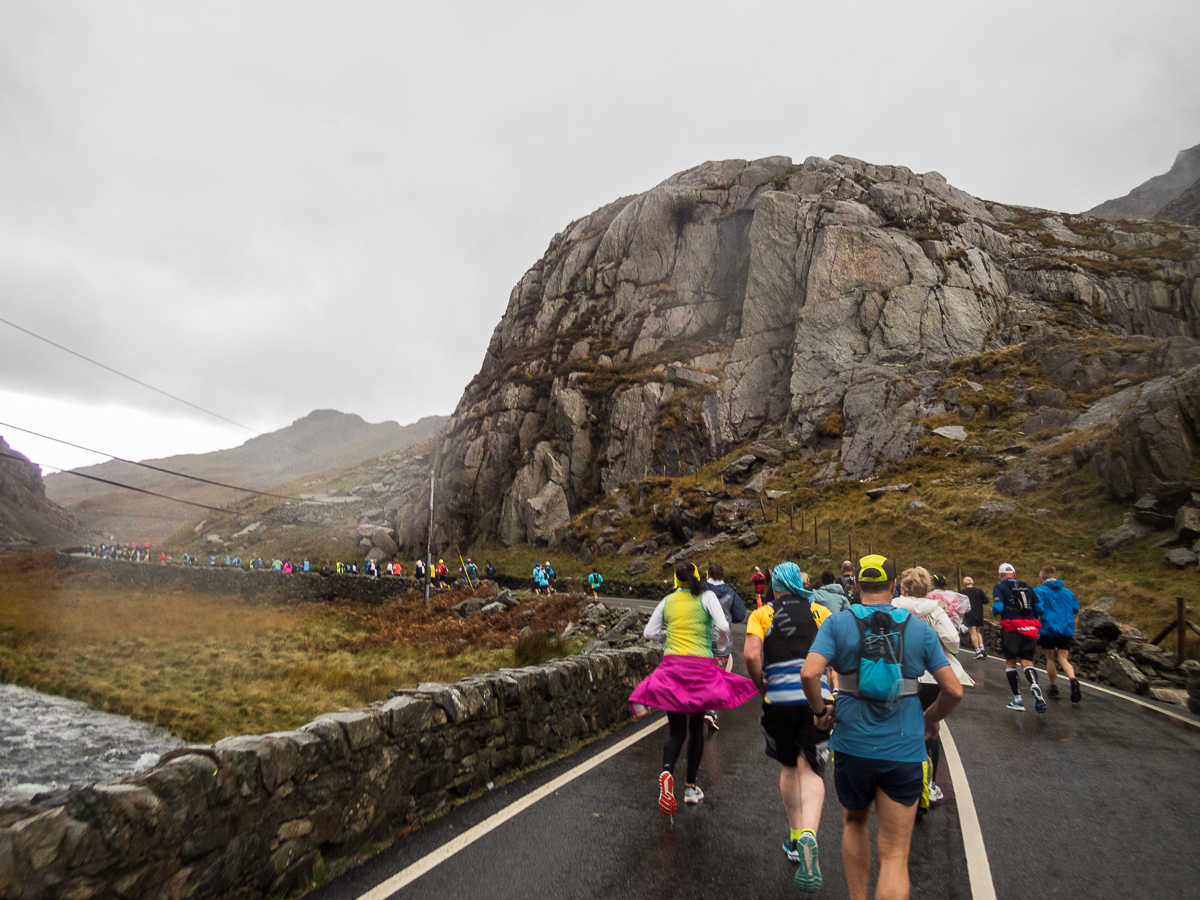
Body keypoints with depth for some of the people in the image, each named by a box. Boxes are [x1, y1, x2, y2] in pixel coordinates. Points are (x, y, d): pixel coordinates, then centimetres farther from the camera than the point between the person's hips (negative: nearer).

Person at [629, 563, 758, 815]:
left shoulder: (667, 601, 9)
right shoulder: (706, 596, 1)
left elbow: (649, 633, 9)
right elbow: (723, 627, -11)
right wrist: (723, 645, 8)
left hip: (671, 664, 2)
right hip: (701, 665, -2)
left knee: (676, 730, 7)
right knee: (696, 727, 14)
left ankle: (667, 771, -21)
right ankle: (690, 787, 20)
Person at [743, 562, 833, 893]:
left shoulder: (761, 614, 3)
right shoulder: (821, 612, 8)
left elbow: (751, 655, -12)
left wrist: (761, 687, 3)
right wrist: (836, 693, 10)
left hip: (779, 700, 0)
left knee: (788, 768, 19)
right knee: (811, 771, 1)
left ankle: (795, 837, 29)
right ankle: (808, 835, -23)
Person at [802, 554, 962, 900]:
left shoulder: (838, 623, -6)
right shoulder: (919, 629, -1)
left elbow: (809, 673, -20)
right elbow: (954, 690, -2)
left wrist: (819, 709, -2)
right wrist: (932, 718, 16)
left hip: (852, 746, 0)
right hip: (904, 751, 0)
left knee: (854, 823, 28)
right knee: (894, 856, 8)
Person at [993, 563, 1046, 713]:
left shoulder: (1000, 587, 2)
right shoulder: (1027, 587, 16)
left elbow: (997, 608, -10)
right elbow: (1039, 608, 13)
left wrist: (993, 611, 12)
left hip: (1012, 628, -4)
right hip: (1030, 630, 4)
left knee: (1010, 663, 9)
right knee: (1027, 662, 6)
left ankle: (1017, 699, 8)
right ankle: (1034, 685, -25)